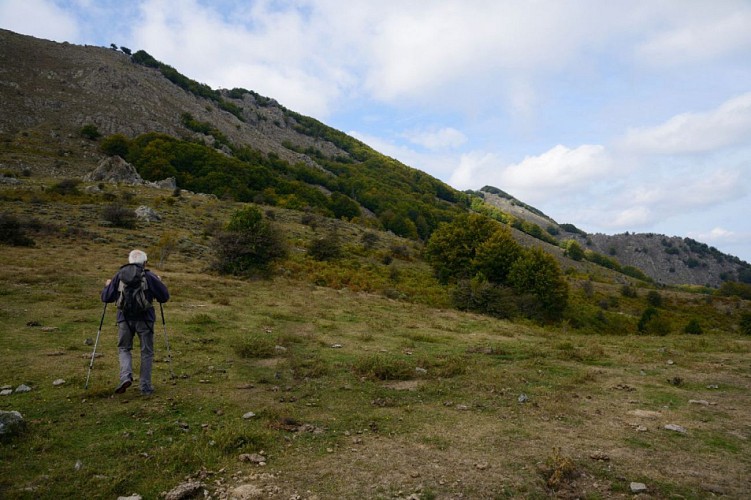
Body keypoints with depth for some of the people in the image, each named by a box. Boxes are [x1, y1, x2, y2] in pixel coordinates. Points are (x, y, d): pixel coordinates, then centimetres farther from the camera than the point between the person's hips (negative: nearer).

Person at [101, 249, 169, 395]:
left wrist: (107, 286, 27)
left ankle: (126, 376, -5)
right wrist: (159, 283, 16)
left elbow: (106, 298, 7)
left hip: (125, 319, 2)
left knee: (124, 348, 19)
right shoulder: (149, 276, -4)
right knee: (147, 352, 9)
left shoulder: (119, 275, 3)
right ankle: (145, 386, 12)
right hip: (145, 319, -2)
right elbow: (164, 297, -1)